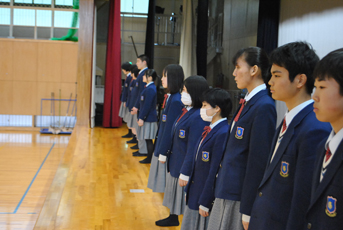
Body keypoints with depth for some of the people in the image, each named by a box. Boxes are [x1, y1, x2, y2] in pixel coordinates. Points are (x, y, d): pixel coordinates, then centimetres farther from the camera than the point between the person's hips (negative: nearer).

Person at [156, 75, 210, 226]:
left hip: (185, 166, -9)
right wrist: (169, 155, 15)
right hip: (175, 162, 9)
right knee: (175, 191, 23)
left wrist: (185, 173, -20)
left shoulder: (198, 117, -26)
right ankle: (173, 217, 43)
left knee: (184, 195, 4)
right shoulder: (186, 111, 4)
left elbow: (193, 148, -24)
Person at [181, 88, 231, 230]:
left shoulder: (223, 134, -21)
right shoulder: (208, 130, 9)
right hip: (194, 194, 9)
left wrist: (204, 203, -17)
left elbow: (215, 171, -21)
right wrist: (189, 191, 15)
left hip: (208, 198, -9)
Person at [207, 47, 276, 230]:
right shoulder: (248, 101, 10)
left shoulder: (263, 106, -18)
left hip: (241, 194, -8)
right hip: (226, 189, 8)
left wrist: (247, 211, -18)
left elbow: (258, 161, -19)